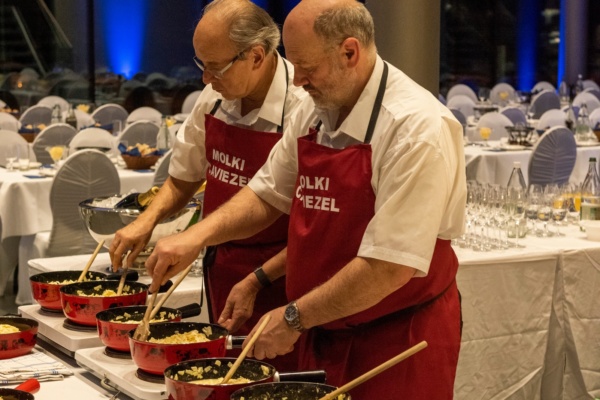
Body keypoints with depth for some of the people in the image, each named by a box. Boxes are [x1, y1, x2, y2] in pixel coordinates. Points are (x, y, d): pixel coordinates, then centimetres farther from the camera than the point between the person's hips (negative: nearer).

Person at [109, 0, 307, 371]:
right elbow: (183, 180, 16)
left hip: (278, 284, -6)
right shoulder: (214, 99, 2)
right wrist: (148, 219, -1)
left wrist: (259, 279, -22)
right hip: (222, 271, 6)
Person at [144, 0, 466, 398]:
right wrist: (198, 236, -4)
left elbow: (390, 266, -26)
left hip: (399, 343, -7)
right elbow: (268, 194, 13)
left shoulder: (419, 129, -23)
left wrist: (294, 318, -18)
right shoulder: (313, 115, 1)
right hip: (323, 333, 7)